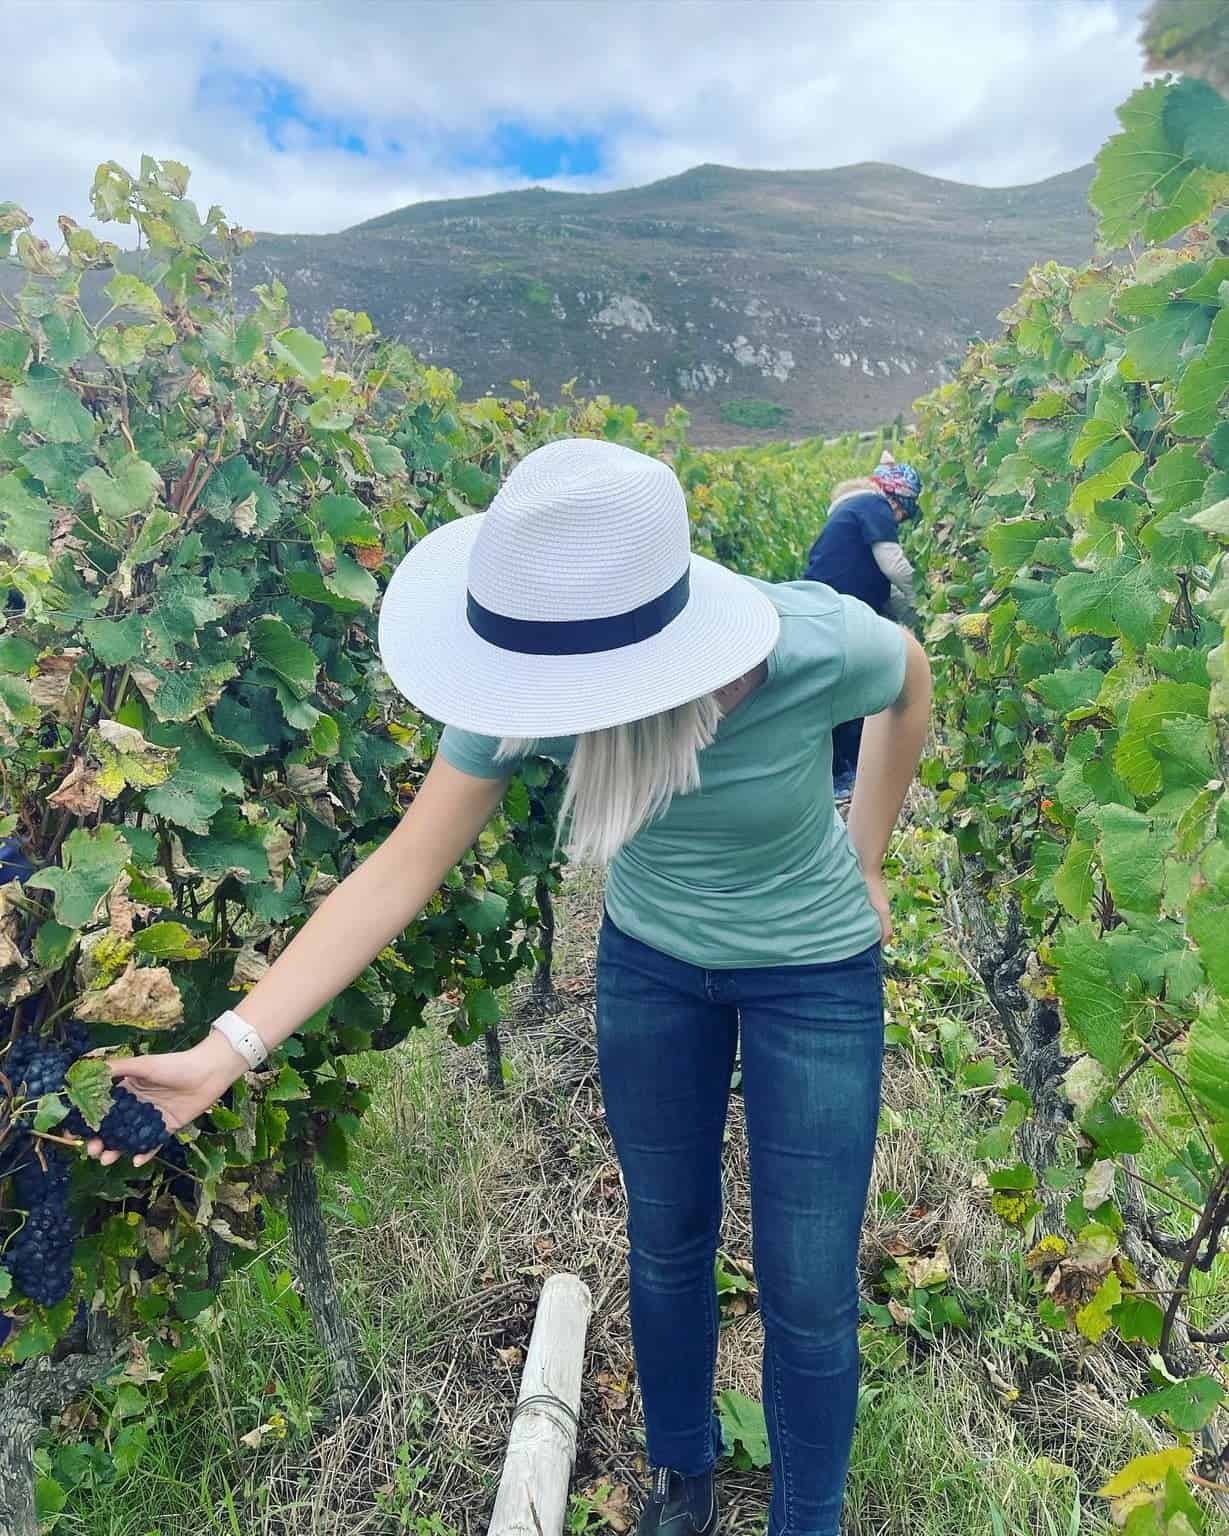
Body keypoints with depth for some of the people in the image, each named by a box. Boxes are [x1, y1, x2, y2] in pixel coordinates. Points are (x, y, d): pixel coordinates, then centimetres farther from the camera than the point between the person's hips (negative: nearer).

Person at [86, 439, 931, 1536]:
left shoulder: (820, 644, -33)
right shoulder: (530, 686, -27)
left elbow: (911, 681, -7)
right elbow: (400, 873, -21)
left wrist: (864, 866, 0)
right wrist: (226, 1048, -28)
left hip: (815, 971, -2)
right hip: (649, 960, 2)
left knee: (807, 1288, 7)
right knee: (667, 1242, 19)